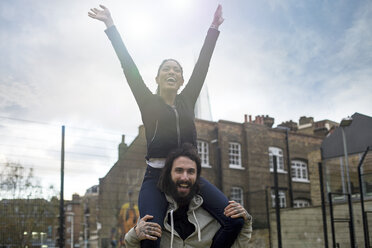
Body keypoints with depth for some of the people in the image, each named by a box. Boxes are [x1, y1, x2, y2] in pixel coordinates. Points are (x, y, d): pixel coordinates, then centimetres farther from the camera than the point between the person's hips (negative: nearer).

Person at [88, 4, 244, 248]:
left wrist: (214, 28, 16)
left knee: (235, 220, -16)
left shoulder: (187, 101, 16)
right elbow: (129, 66, 5)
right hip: (157, 176, -3)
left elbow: (202, 64, 16)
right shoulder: (149, 102, 8)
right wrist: (111, 26, 4)